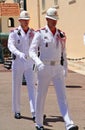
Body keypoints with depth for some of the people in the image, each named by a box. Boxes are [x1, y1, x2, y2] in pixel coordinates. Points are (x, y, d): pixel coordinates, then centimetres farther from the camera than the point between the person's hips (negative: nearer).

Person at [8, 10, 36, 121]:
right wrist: (20, 54, -38)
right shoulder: (14, 32, -6)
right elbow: (10, 45, -21)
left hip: (29, 64, 2)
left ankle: (34, 113, -11)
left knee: (31, 87, -7)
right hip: (17, 63, -2)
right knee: (16, 87, 7)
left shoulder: (33, 32, 4)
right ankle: (16, 111, 21)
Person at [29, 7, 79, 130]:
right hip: (44, 69, -3)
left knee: (62, 96, -7)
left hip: (57, 69, 3)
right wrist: (38, 63, -32)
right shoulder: (40, 33, -6)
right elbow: (32, 51, -13)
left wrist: (66, 68, 12)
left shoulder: (61, 34, 8)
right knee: (41, 97, 7)